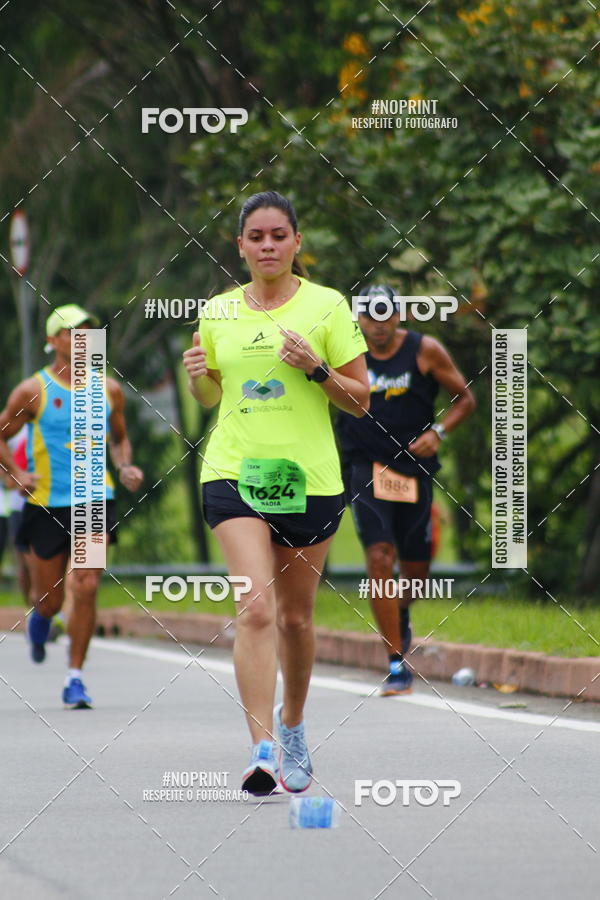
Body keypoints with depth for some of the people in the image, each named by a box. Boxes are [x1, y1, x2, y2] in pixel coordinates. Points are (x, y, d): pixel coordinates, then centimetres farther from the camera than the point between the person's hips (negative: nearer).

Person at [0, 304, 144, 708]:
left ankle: (75, 677, -3)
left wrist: (126, 468, 3)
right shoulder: (33, 391, -2)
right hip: (46, 504, -2)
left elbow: (119, 438, 23)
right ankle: (39, 620, 43)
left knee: (86, 588, -12)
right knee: (50, 599, 4)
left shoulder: (109, 390, 8)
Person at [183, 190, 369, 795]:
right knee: (256, 610, -17)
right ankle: (262, 749, -22)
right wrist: (197, 376, -2)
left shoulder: (327, 306, 0)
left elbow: (360, 401, 2)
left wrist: (317, 369, -16)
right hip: (233, 473, 0)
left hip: (309, 480, 0)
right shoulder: (218, 313, 7)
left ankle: (292, 724, 37)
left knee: (295, 616, 11)